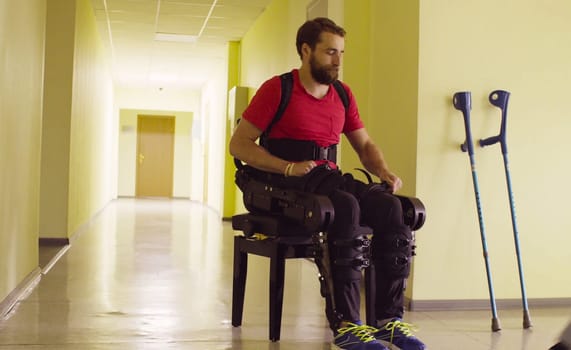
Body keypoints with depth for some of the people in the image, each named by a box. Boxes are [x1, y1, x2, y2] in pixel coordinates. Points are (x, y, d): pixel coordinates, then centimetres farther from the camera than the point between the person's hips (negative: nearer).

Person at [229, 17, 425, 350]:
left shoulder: (342, 95, 16)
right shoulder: (277, 89, 0)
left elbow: (365, 144, 24)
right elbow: (239, 144, -4)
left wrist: (384, 172, 0)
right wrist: (288, 167, -18)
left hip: (329, 176, 5)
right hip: (288, 184, -5)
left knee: (391, 207, -23)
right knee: (346, 207, -36)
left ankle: (389, 319, -21)